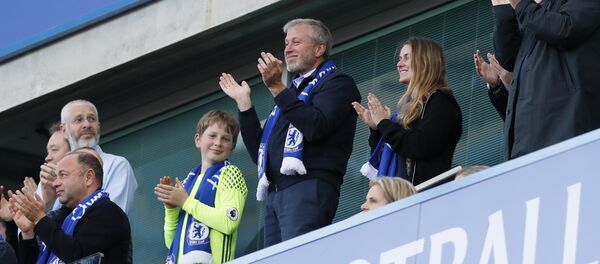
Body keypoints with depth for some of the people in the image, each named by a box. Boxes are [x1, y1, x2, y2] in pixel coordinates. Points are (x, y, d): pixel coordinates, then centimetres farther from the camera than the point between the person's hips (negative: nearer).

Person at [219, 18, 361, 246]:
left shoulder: (337, 84, 7)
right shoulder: (293, 91, 31)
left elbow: (315, 127, -14)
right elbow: (259, 153, 27)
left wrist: (277, 88, -13)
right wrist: (243, 102, 23)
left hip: (307, 188, -8)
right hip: (275, 194, 8)